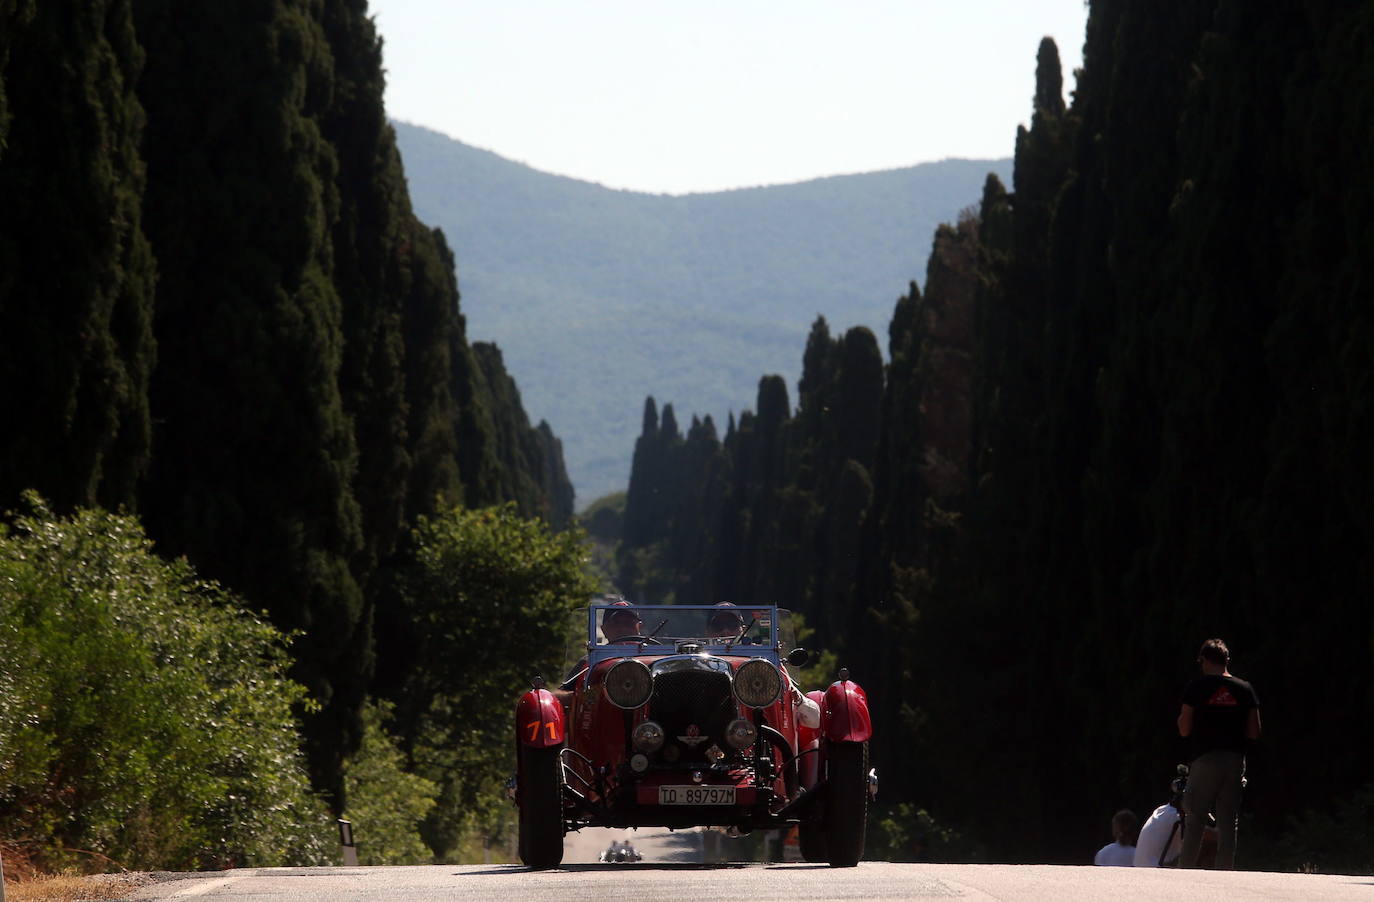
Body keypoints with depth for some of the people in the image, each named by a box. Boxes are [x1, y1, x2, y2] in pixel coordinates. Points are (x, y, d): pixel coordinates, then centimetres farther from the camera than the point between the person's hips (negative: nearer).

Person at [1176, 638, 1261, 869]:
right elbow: (1254, 733, 5)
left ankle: (1185, 871, -1)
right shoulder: (1244, 689, 5)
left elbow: (1184, 730, -5)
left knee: (1195, 820, 3)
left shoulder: (1196, 688, -4)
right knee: (1228, 822, 7)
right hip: (1235, 760, 3)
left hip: (1205, 759, -3)